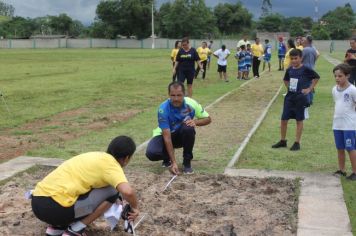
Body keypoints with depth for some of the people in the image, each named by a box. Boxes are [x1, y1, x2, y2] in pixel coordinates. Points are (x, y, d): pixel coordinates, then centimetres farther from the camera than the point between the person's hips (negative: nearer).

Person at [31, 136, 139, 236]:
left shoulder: (97, 156, 22)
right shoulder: (111, 164, -3)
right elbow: (127, 192, -20)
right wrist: (134, 207, 2)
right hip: (55, 207, -9)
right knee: (112, 192, 1)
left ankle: (56, 227, 17)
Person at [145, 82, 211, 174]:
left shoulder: (191, 104, -22)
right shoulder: (163, 109, -29)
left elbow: (208, 119, -7)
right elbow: (167, 136, -31)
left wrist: (195, 122, -30)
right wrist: (173, 162, -35)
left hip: (182, 135, 2)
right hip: (165, 135, -1)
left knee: (188, 128, -34)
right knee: (151, 153, -29)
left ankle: (187, 162, -12)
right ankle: (167, 158, 8)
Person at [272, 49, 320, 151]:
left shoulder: (305, 69, -9)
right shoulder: (289, 70, 5)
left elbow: (316, 77, -2)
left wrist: (309, 89, -5)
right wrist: (289, 87, 10)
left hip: (300, 98, -5)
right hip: (289, 97, 5)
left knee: (299, 120, 6)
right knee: (283, 119, 5)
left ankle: (297, 143, 14)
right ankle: (282, 141, 19)